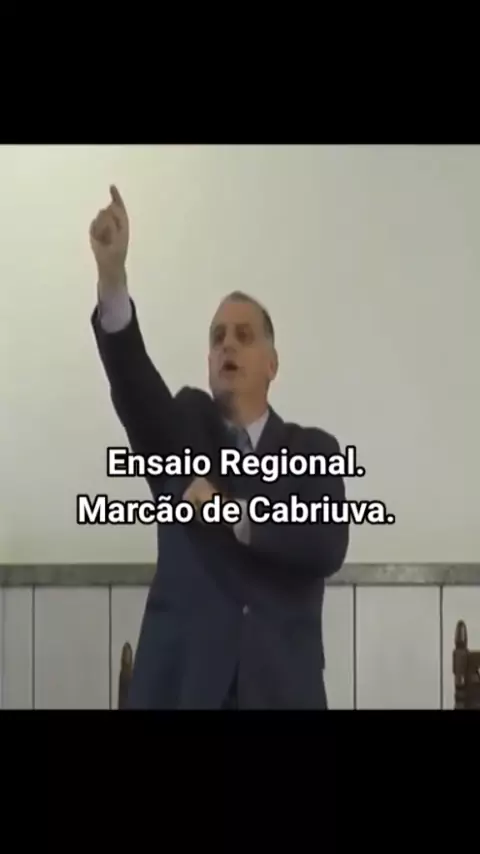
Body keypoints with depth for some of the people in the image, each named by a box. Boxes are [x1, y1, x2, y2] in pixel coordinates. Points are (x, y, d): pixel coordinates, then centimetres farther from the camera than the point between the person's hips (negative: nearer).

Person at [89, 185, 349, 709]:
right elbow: (131, 375, -10)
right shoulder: (183, 428, 10)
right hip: (180, 679, 0)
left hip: (281, 683, 1)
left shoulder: (313, 450, 9)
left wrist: (236, 514, -12)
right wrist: (112, 274, -24)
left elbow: (329, 547, -6)